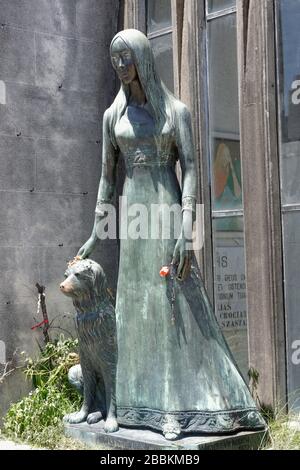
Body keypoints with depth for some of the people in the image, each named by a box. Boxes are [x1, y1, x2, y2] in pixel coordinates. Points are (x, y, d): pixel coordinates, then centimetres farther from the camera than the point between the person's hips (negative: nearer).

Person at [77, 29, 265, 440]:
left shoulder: (176, 110, 2)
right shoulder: (113, 115, 11)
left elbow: (190, 170, -7)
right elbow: (107, 175, 13)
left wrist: (186, 228, -19)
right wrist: (95, 234, 8)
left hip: (168, 211, -3)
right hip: (132, 216, 3)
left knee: (178, 304, -7)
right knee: (139, 306, 3)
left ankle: (185, 404, -1)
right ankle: (152, 405, 9)